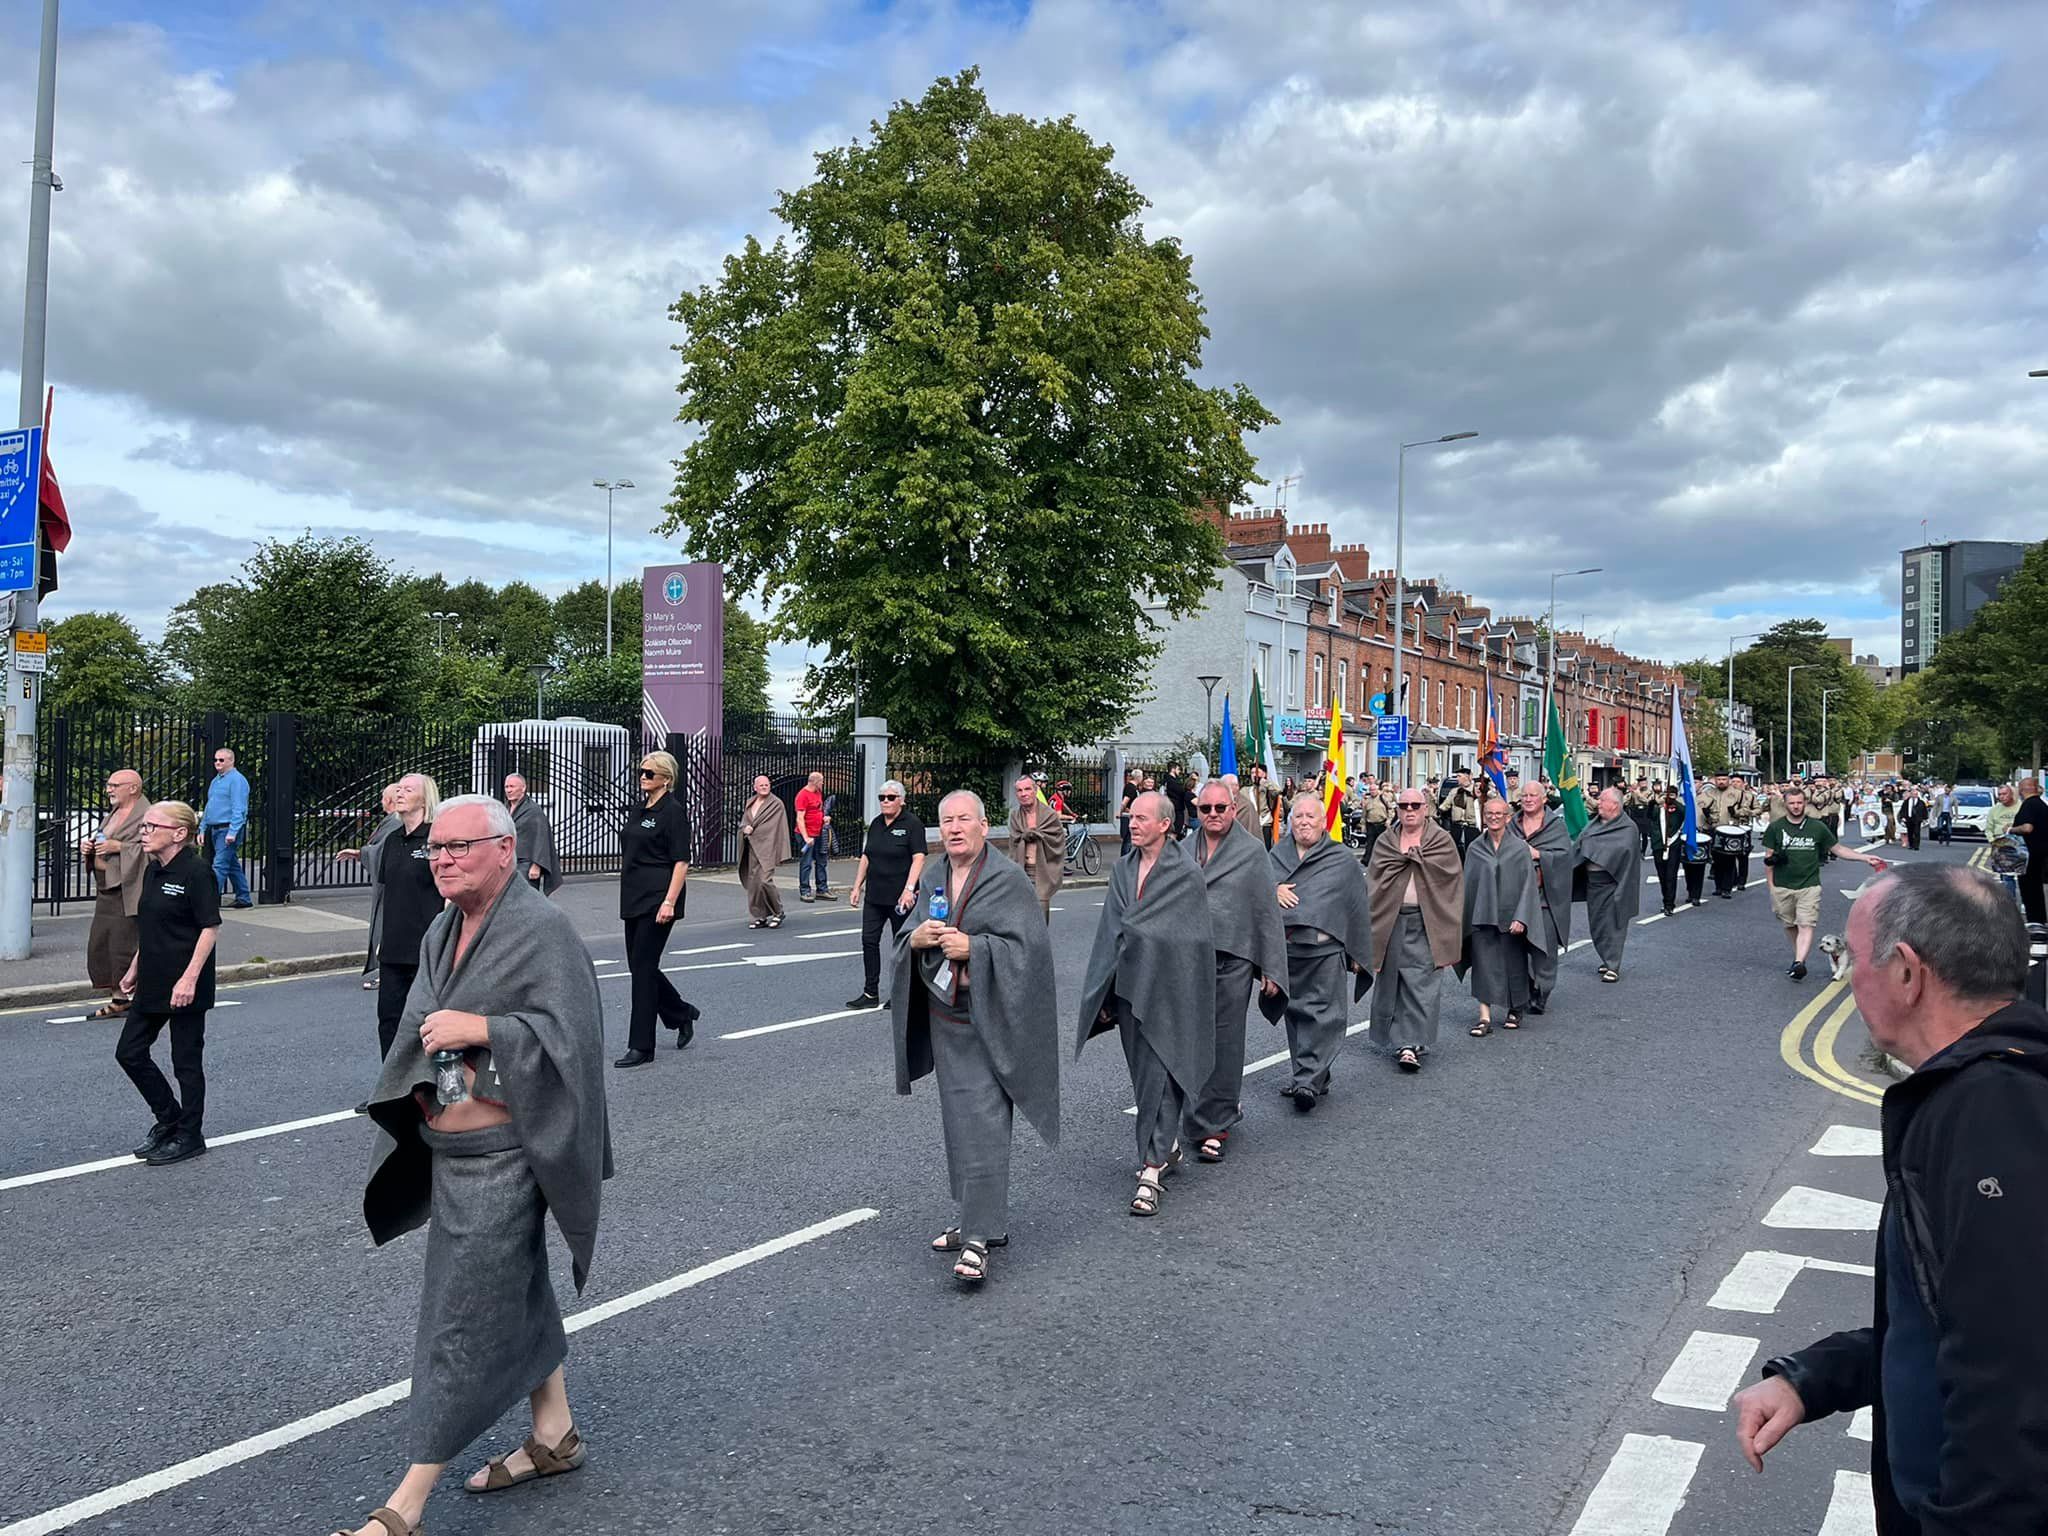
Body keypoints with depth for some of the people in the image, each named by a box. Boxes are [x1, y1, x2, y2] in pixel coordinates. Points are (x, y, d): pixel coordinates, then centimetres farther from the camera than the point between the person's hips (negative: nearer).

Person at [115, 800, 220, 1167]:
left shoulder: (196, 872, -17)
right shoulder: (152, 870, 9)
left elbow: (211, 927, -18)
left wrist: (190, 978, -23)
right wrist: (134, 969, 20)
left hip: (184, 987, -9)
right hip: (152, 983, 9)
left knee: (186, 1061, 2)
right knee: (129, 1052, 12)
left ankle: (190, 1136, 16)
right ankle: (169, 1118, 28)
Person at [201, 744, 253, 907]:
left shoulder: (237, 780, -10)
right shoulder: (216, 780, 18)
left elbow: (238, 809, -17)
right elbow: (209, 806, 24)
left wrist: (232, 832, -23)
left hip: (228, 828, -9)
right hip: (215, 829, 9)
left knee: (220, 865, -12)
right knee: (233, 865, 13)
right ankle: (243, 898, 19)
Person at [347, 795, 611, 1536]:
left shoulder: (542, 930, -16)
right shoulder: (443, 932, 9)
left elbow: (568, 1032, -22)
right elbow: (420, 1028, 17)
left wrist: (479, 1030, -24)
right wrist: (427, 1060, 1)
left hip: (499, 1157, -8)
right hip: (448, 1149, 9)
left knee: (460, 1318, -1)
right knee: (515, 1294, 20)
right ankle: (555, 1433, 36)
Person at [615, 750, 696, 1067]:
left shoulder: (673, 811, -10)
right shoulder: (638, 811, 14)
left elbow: (681, 862, -15)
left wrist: (669, 901, -21)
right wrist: (626, 893, 17)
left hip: (657, 900, -8)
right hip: (634, 899, 8)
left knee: (643, 966, -7)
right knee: (639, 965, 11)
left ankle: (641, 1046, 0)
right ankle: (682, 1014, 31)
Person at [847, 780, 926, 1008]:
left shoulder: (912, 824, -8)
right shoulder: (876, 824, 11)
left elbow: (918, 858, -15)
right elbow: (866, 857, 16)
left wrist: (909, 889, -23)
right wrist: (857, 887, 12)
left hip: (899, 898, -6)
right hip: (874, 895, 6)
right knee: (869, 940, 1)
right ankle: (870, 994, 7)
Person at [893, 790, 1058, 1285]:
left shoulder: (1009, 880, -10)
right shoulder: (930, 877, 9)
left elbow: (1030, 946, -14)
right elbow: (908, 943, 14)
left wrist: (973, 947, -23)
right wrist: (916, 939, -9)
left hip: (990, 1018, -7)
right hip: (944, 1017, 7)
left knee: (982, 1123, -10)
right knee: (959, 1120, 13)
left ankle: (979, 1236, -8)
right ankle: (980, 1219, 24)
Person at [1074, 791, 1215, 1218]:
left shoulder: (1186, 875, -9)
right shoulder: (1122, 870, 8)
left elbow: (1195, 941, -10)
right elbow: (1109, 934, 10)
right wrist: (1103, 994, 7)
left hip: (1166, 990, -6)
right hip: (1128, 987, 6)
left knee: (1158, 1076, -7)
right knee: (1144, 1074, 15)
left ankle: (1151, 1170, -6)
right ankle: (1168, 1147, 32)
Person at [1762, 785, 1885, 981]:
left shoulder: (1817, 827, 4)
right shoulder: (1775, 828, 2)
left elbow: (1838, 848, 12)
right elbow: (1768, 858, 6)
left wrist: (1866, 858, 5)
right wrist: (1770, 885, 2)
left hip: (1809, 885, -1)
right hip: (1782, 887, 1)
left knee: (1806, 925, -13)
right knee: (1789, 925, 9)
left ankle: (1799, 962, -23)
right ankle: (1798, 956, 27)